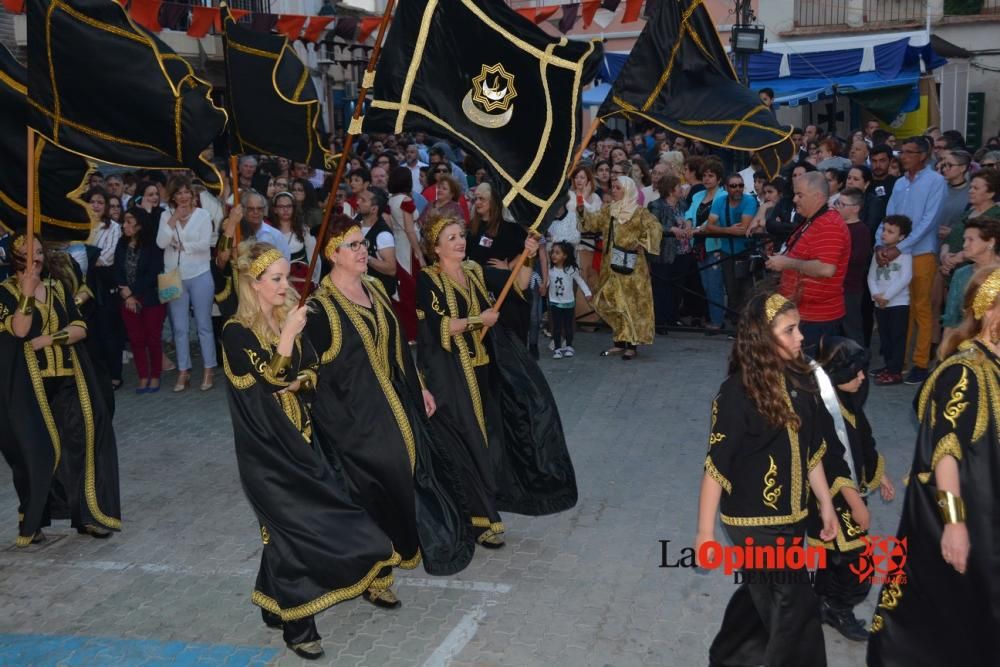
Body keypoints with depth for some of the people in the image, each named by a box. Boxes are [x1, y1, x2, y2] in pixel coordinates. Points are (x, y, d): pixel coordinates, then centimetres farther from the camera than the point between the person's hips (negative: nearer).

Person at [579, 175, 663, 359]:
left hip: (631, 266, -7)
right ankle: (619, 342, 19)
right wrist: (582, 212, -5)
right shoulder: (608, 210, 13)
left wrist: (642, 244, -18)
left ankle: (632, 344, 2)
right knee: (609, 303, 8)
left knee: (632, 303, -3)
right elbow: (594, 223, 10)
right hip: (611, 266, 7)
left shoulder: (639, 212, -7)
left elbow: (655, 228, -13)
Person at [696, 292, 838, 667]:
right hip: (754, 521, -7)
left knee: (763, 594, 23)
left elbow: (810, 451, 10)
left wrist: (826, 505, 15)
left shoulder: (799, 380, -1)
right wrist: (705, 532, -15)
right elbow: (716, 466, -17)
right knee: (795, 606, 1)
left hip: (791, 516, 7)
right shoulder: (738, 392, -21)